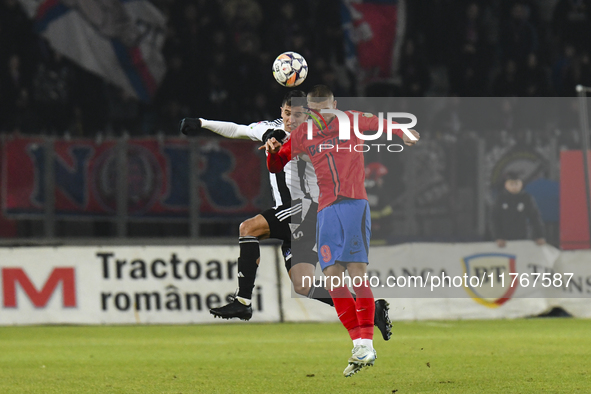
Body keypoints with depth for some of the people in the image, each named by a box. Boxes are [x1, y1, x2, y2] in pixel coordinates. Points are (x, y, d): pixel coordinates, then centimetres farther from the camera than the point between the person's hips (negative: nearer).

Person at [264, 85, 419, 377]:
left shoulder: (351, 121, 8)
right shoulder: (302, 135, 15)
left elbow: (382, 123, 26)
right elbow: (276, 166, 20)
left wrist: (402, 134, 13)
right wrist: (273, 151, 0)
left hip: (354, 204, -4)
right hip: (326, 209, 4)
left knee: (356, 272, -15)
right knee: (332, 277, -7)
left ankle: (367, 344, -14)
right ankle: (360, 344, -1)